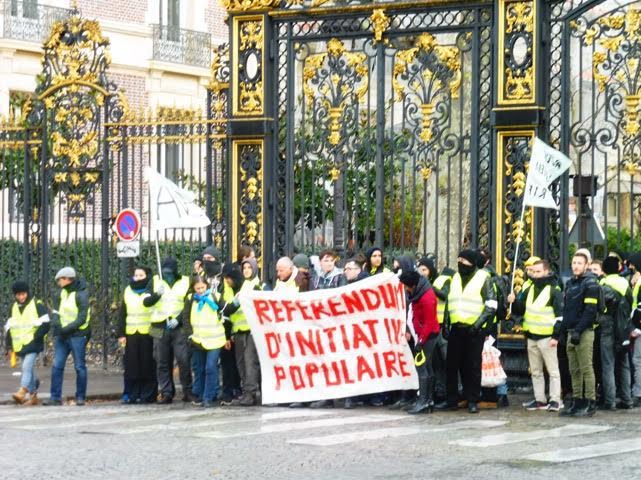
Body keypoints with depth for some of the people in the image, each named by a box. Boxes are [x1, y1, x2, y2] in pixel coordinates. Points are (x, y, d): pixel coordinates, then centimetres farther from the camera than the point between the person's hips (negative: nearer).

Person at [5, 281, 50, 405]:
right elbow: (9, 327, 19)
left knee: (27, 367, -21)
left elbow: (45, 324, -8)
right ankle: (33, 396, 23)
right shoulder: (14, 307, 15)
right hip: (19, 345, 7)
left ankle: (22, 392, -32)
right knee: (29, 370, 13)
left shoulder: (37, 305, -4)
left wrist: (36, 337, -15)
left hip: (32, 344, -7)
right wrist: (9, 346, 12)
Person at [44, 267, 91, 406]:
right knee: (57, 366, 3)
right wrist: (56, 323, -10)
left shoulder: (81, 295, -13)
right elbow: (56, 310, 10)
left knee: (79, 367, 2)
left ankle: (80, 397, 9)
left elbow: (82, 319, -17)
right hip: (62, 336, 7)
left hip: (77, 335, -7)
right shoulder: (63, 292, 10)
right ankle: (55, 397, 6)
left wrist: (66, 329, -21)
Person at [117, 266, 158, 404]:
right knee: (132, 366, 2)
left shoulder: (151, 290, 3)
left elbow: (147, 302, -20)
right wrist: (121, 334, 5)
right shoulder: (128, 291, 13)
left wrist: (157, 295, -41)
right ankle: (133, 395, 7)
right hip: (131, 334, 4)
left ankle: (147, 395, 1)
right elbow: (123, 314, 12)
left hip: (148, 333, -4)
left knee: (148, 365, -3)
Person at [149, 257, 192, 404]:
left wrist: (178, 319, -12)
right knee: (162, 362, 3)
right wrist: (156, 294, -19)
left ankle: (188, 391, 1)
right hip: (160, 327, 2)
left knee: (183, 360, -9)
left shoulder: (185, 282, 4)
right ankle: (166, 392, 10)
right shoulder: (156, 281, 9)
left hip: (179, 327, -2)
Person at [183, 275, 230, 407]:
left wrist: (227, 337, 7)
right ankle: (198, 396, 20)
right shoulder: (191, 299, 6)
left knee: (211, 368, -10)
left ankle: (209, 398, -8)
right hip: (198, 340, 3)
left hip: (214, 339, -3)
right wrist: (190, 335, -5)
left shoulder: (215, 297, 1)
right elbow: (185, 318, 7)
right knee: (198, 369, 10)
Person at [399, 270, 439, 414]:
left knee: (421, 366, -11)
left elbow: (429, 323, -21)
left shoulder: (427, 298, -22)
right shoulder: (419, 292, 6)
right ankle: (429, 400, 16)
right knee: (427, 366, 11)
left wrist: (420, 341, -19)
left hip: (428, 335, -10)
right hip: (424, 334, 10)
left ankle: (423, 401, -11)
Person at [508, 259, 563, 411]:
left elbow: (560, 315, -11)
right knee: (535, 371, 11)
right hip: (531, 336, 7)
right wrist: (514, 302, -1)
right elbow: (520, 310, 20)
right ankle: (540, 399, 17)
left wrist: (556, 336, -16)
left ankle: (555, 400, 1)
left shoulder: (554, 291, -7)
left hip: (546, 337, -7)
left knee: (552, 370, -2)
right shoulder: (529, 290, 14)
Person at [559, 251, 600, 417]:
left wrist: (579, 330, -20)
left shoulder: (590, 284, -8)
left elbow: (590, 310, -15)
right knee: (574, 370, 10)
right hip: (571, 332, 8)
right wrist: (564, 329, 13)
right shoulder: (570, 283, 17)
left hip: (584, 332, -8)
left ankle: (590, 403, -5)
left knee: (586, 369, -7)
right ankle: (577, 402, 15)